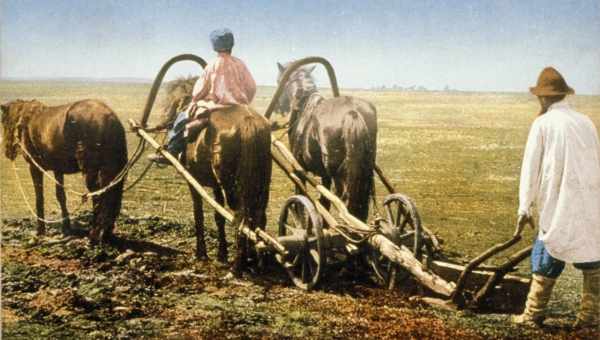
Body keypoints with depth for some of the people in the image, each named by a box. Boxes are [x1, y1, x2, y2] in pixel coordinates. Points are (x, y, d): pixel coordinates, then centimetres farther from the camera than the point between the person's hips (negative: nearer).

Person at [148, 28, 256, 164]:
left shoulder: (213, 65, -7)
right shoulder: (240, 64, 2)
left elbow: (199, 91, -2)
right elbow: (252, 88, 5)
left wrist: (194, 100, 18)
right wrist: (244, 103, 20)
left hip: (215, 107, -5)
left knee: (183, 117, 7)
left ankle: (171, 152, 3)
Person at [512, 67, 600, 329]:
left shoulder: (543, 123, -2)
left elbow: (530, 168, -4)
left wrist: (524, 208, -1)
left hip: (560, 206, -4)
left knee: (546, 259, 4)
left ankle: (533, 315, 11)